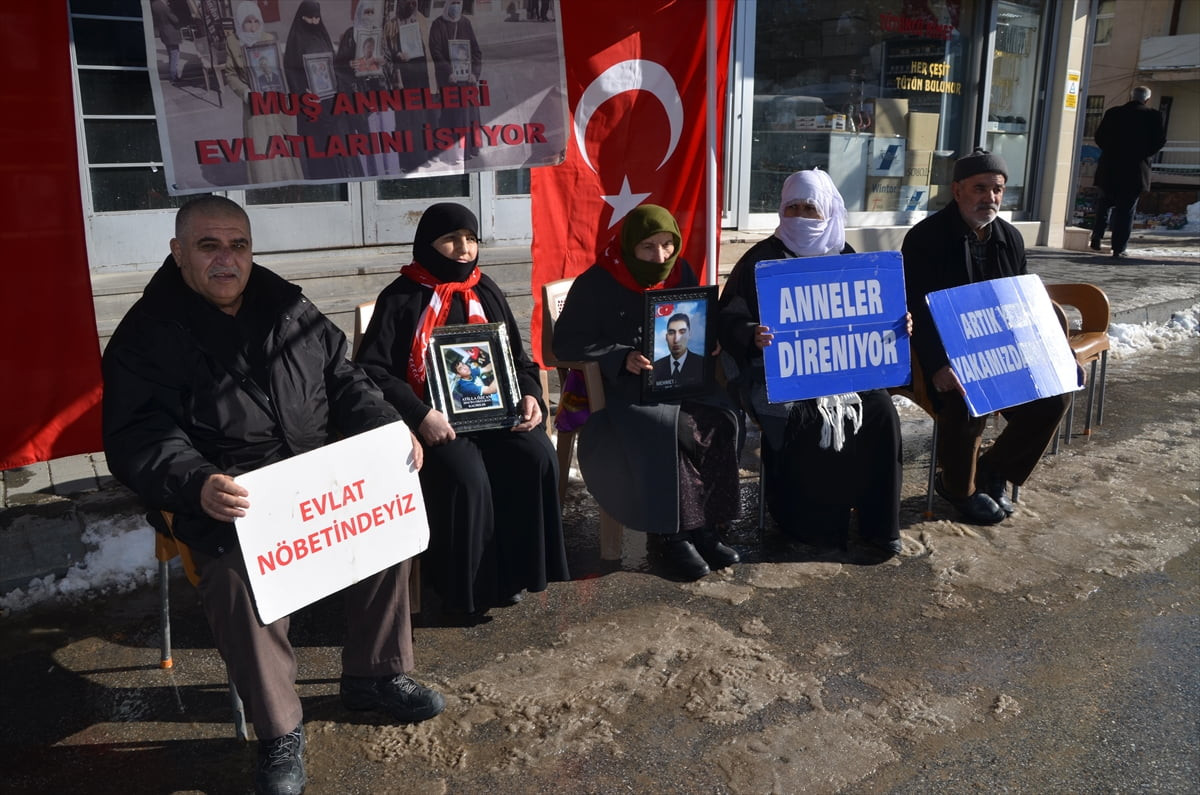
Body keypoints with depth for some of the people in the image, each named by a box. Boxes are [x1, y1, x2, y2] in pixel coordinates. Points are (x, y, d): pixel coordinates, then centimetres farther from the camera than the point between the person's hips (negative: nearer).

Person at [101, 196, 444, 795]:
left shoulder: (288, 309, 10)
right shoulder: (147, 335, -5)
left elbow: (343, 380, 16)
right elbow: (139, 440, -13)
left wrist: (390, 429, -3)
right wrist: (197, 483, -34)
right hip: (224, 497, -5)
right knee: (237, 568, -32)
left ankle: (373, 676, 7)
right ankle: (279, 733, -11)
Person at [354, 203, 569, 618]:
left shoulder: (485, 291, 12)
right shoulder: (401, 298, -2)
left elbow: (517, 355, 17)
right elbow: (371, 369, -9)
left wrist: (530, 394, -4)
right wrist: (419, 416, -22)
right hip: (434, 419, -4)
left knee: (537, 457, -23)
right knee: (467, 478, -31)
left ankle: (513, 570, -8)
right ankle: (462, 588, -9)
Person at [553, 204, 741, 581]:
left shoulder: (681, 274, 9)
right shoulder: (596, 283, -7)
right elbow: (567, 341, -10)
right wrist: (621, 358, -23)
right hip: (615, 384, -5)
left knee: (718, 420, -24)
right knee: (667, 430, -33)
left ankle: (702, 527, -14)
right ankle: (669, 534, -17)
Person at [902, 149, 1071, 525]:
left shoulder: (1010, 238, 10)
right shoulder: (925, 238, -10)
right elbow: (918, 312, -18)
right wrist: (938, 366, -31)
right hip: (948, 356, -7)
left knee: (1055, 393, -8)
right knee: (967, 401, -32)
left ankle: (994, 471, 13)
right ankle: (959, 487, -2)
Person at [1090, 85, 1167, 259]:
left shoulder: (1112, 113, 2)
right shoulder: (1152, 116, -3)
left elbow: (1099, 137, 3)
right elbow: (1160, 140, -5)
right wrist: (1145, 153, 10)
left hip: (1110, 168, 2)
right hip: (1135, 169, -2)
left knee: (1105, 203, 20)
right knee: (1126, 210, 2)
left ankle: (1096, 238, 9)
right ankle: (1118, 249, 0)